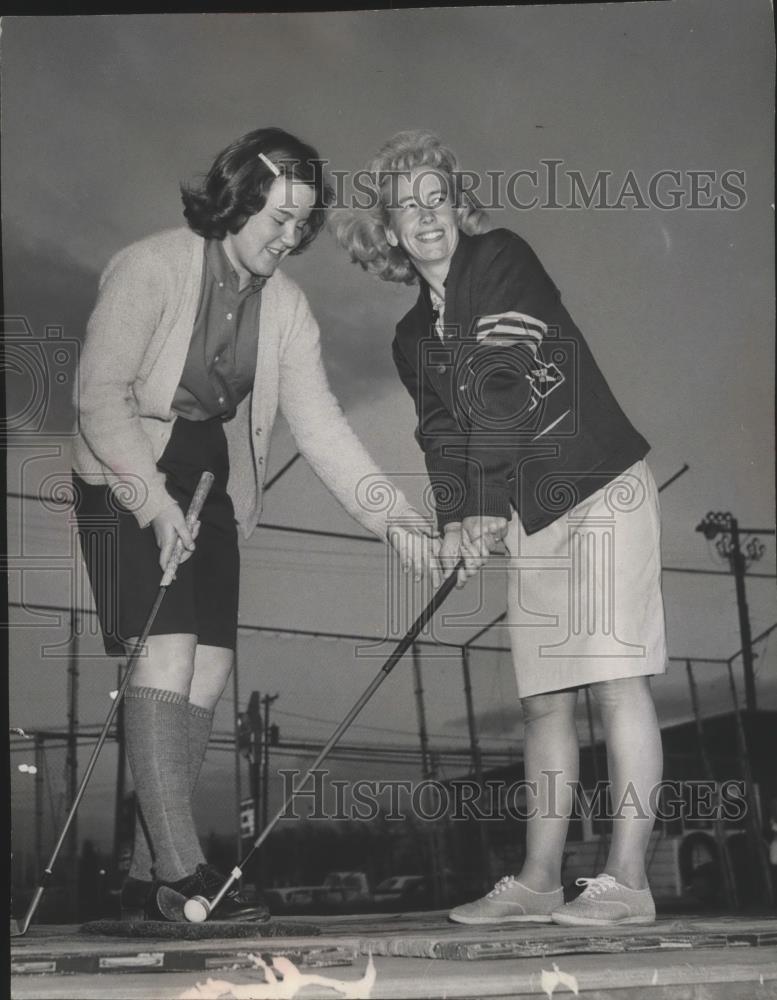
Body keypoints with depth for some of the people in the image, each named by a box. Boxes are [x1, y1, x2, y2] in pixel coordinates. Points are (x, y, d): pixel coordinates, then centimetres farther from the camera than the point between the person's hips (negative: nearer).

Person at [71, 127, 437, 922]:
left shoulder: (286, 307, 3)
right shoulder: (149, 269, -13)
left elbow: (320, 424, -4)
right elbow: (101, 395, -17)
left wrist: (389, 516, -16)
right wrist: (155, 502, -25)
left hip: (213, 490, 6)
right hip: (127, 479, -6)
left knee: (207, 672, -2)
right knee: (167, 654, -19)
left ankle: (143, 879, 4)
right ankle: (179, 868, -18)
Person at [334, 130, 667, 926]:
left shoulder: (502, 259, -5)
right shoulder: (413, 337, 14)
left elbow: (508, 385, -16)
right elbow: (443, 432, 7)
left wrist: (486, 507, -19)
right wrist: (455, 520, -12)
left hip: (601, 487, -7)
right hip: (529, 513, 7)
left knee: (615, 675, -12)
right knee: (544, 700, 7)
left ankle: (626, 882, -11)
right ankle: (539, 882, 13)